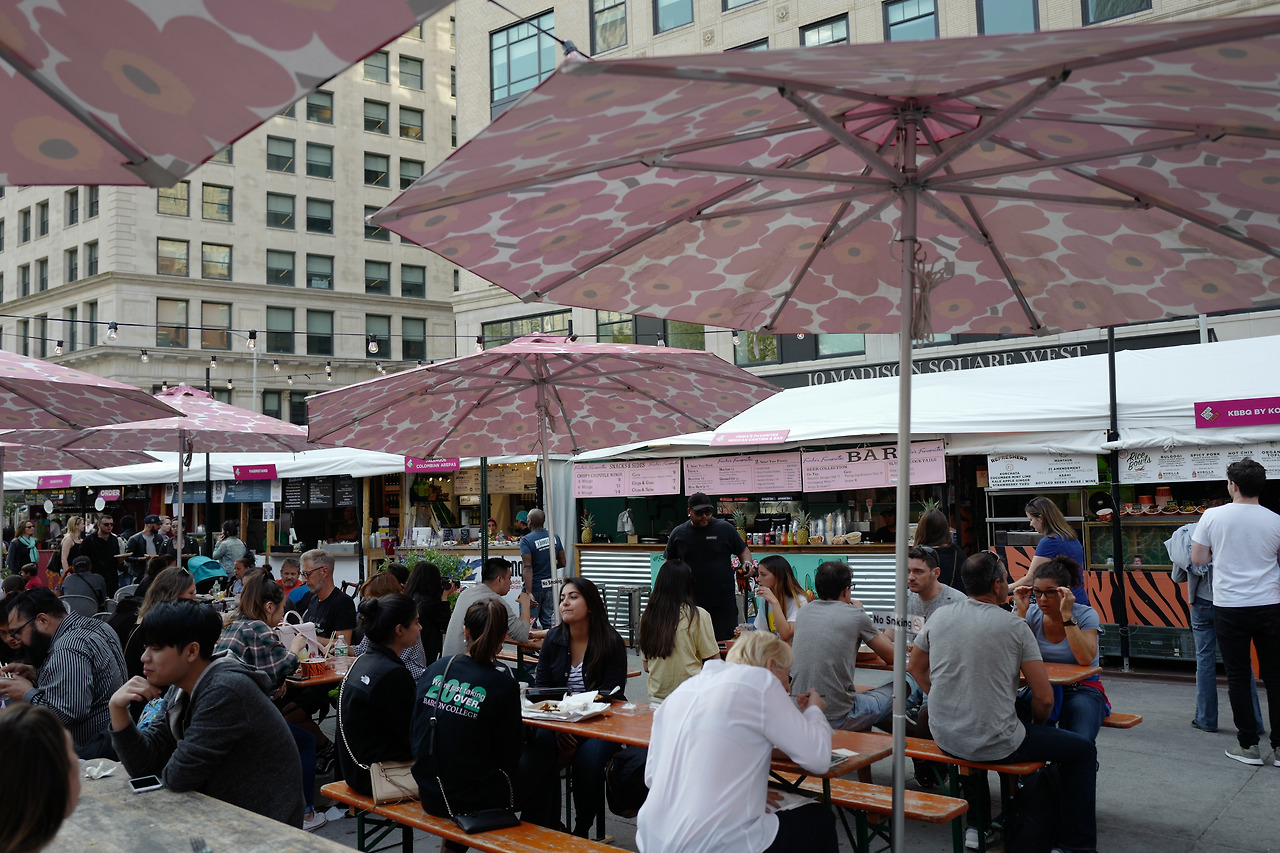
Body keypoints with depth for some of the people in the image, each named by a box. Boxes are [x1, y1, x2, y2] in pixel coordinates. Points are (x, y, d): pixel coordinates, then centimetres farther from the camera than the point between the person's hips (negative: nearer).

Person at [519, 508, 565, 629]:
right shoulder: (555, 538, 4)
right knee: (549, 624, 10)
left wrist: (529, 593, -25)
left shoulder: (526, 540, -13)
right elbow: (562, 563, 9)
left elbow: (527, 568, -21)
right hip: (550, 586, 5)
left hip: (534, 587, -5)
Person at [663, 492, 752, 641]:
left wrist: (747, 563, -10)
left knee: (727, 639, -2)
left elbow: (743, 550, 12)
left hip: (723, 601, -1)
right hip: (690, 603, 1)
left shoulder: (725, 528, 3)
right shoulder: (678, 534, 7)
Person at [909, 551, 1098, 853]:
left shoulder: (939, 617, 1)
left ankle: (976, 827, 43)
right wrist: (1035, 724, 10)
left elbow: (915, 668, 16)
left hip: (944, 738, 5)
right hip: (996, 745, -5)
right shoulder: (1014, 626, -11)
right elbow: (1044, 698, -10)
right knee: (1083, 750, 14)